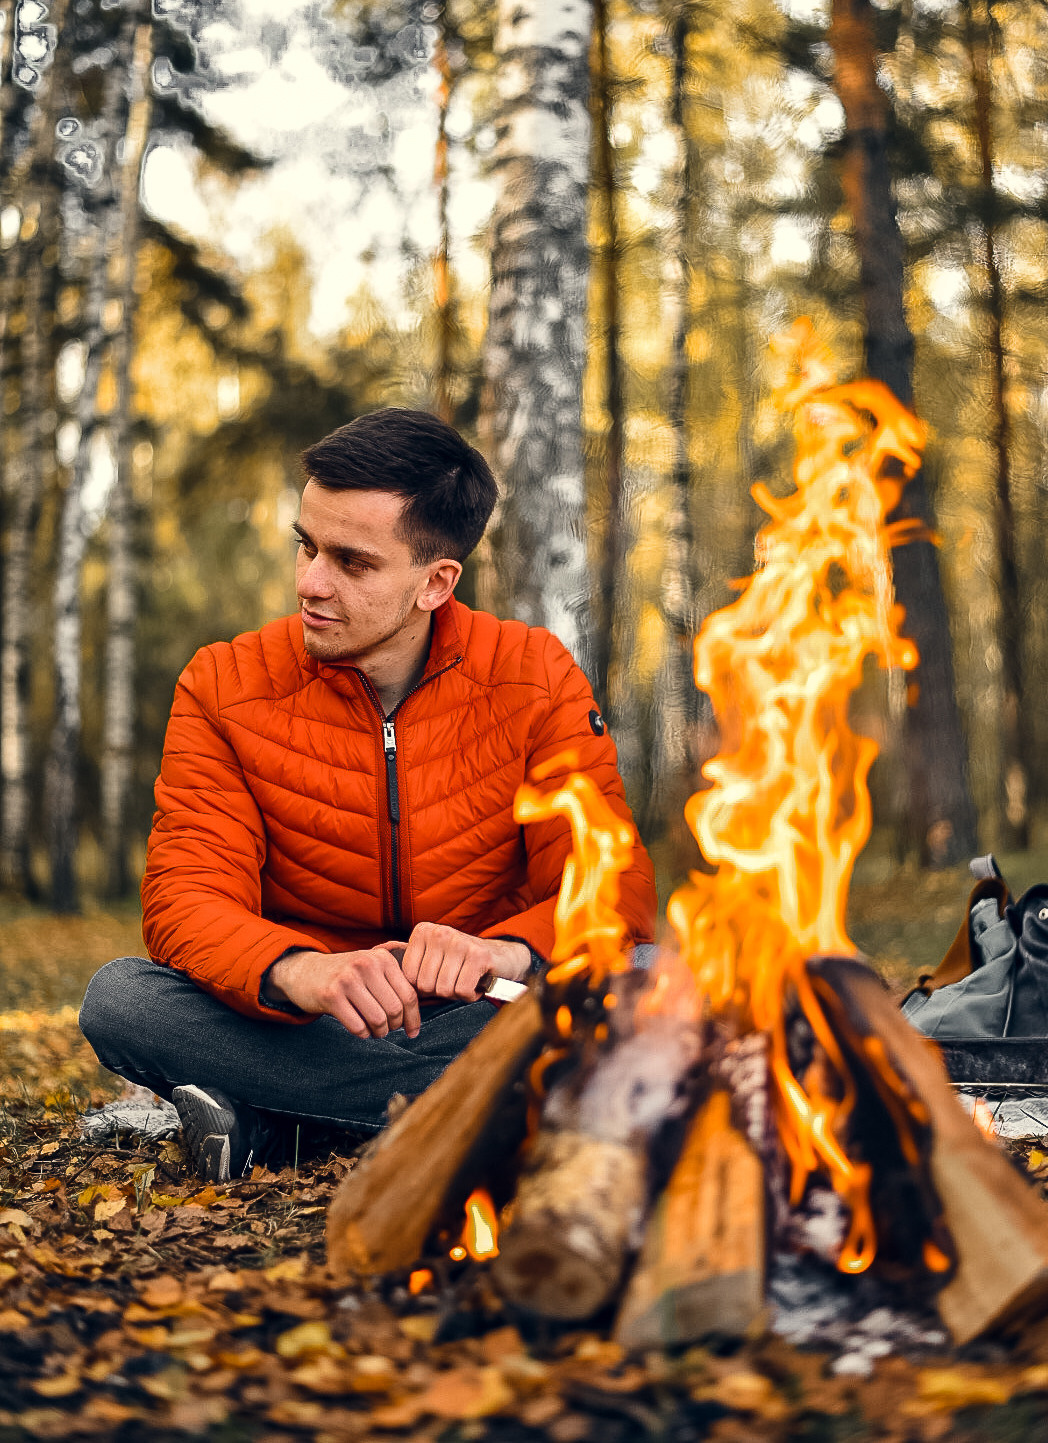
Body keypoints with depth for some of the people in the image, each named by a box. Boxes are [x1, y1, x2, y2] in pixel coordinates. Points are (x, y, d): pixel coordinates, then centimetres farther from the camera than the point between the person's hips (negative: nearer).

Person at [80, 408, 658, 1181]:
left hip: (482, 1011, 0)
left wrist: (509, 951, -35)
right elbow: (186, 899, -15)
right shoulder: (223, 689, -6)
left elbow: (614, 885, -11)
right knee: (119, 1000, -28)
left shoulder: (537, 681, -6)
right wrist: (299, 972, -38)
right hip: (300, 1021, 1)